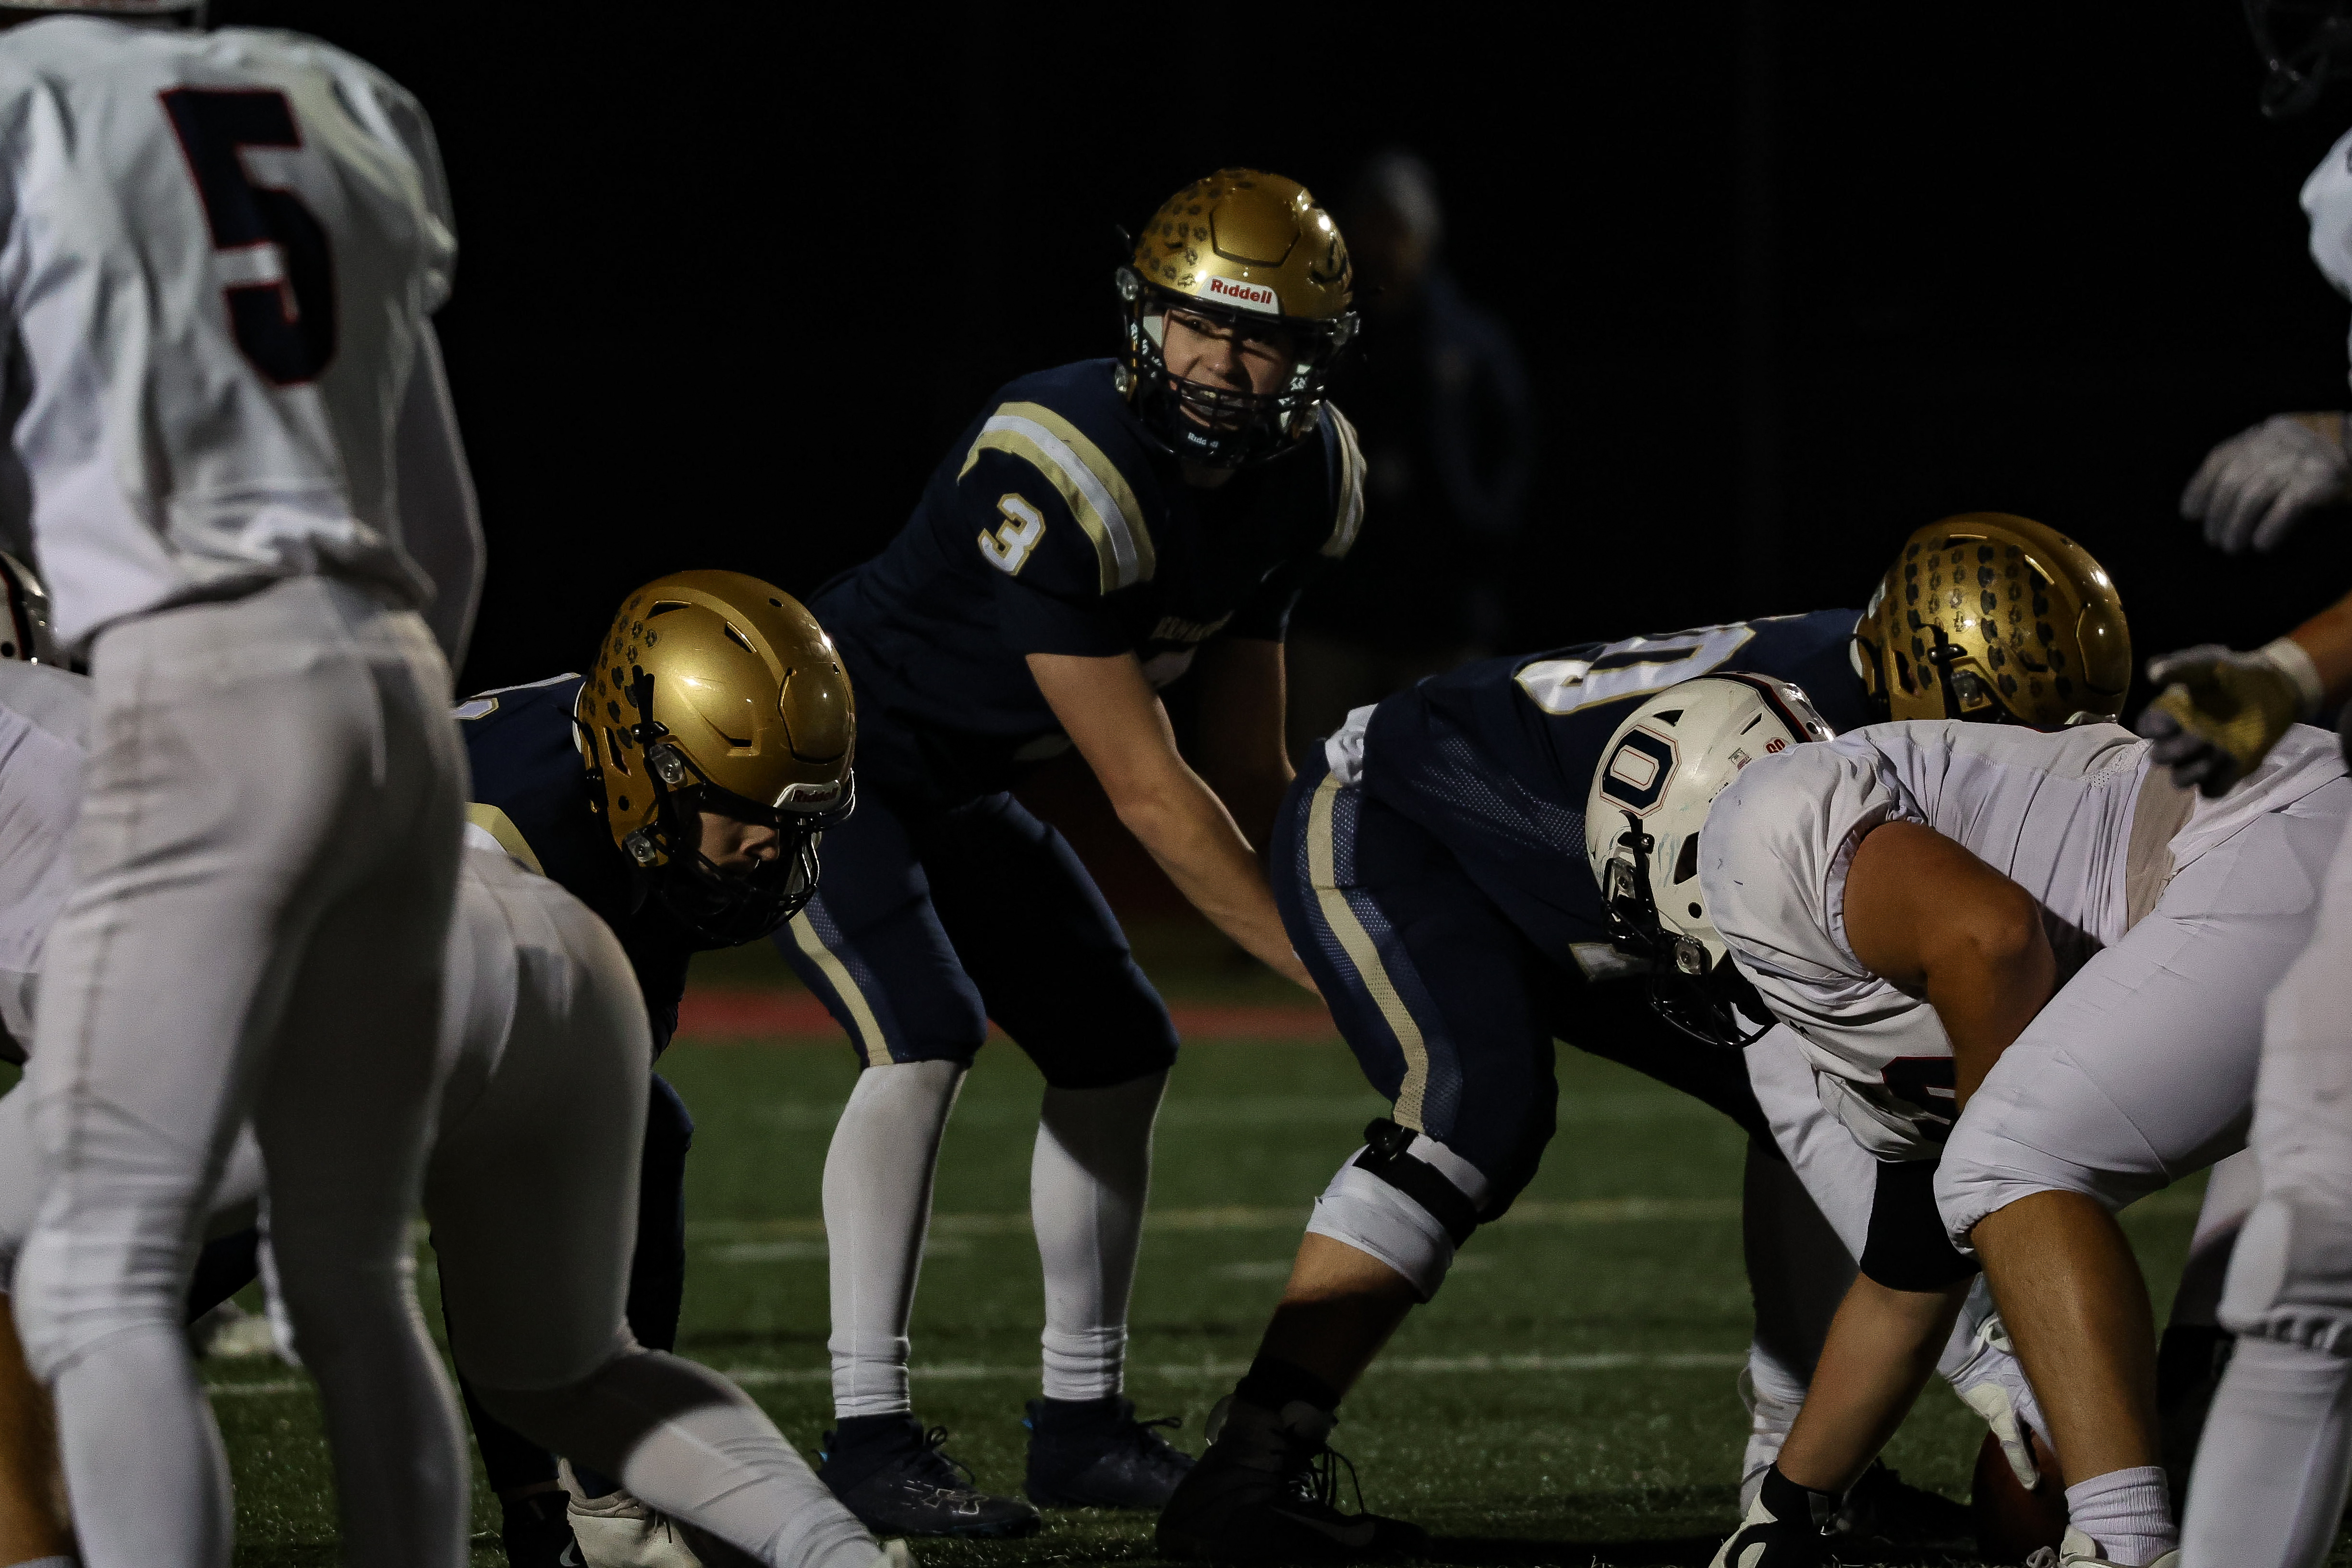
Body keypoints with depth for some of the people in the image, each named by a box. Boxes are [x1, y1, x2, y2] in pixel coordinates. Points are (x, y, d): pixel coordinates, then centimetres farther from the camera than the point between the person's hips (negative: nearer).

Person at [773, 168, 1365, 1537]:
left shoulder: (1300, 486, -7)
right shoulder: (1064, 471, -34)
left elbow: (1248, 767, 4)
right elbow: (1150, 793, -31)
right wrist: (1320, 965, -27)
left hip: (958, 792, 9)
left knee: (1120, 1051, 7)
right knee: (927, 1035, -24)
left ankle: (1083, 1424, 17)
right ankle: (870, 1434, -20)